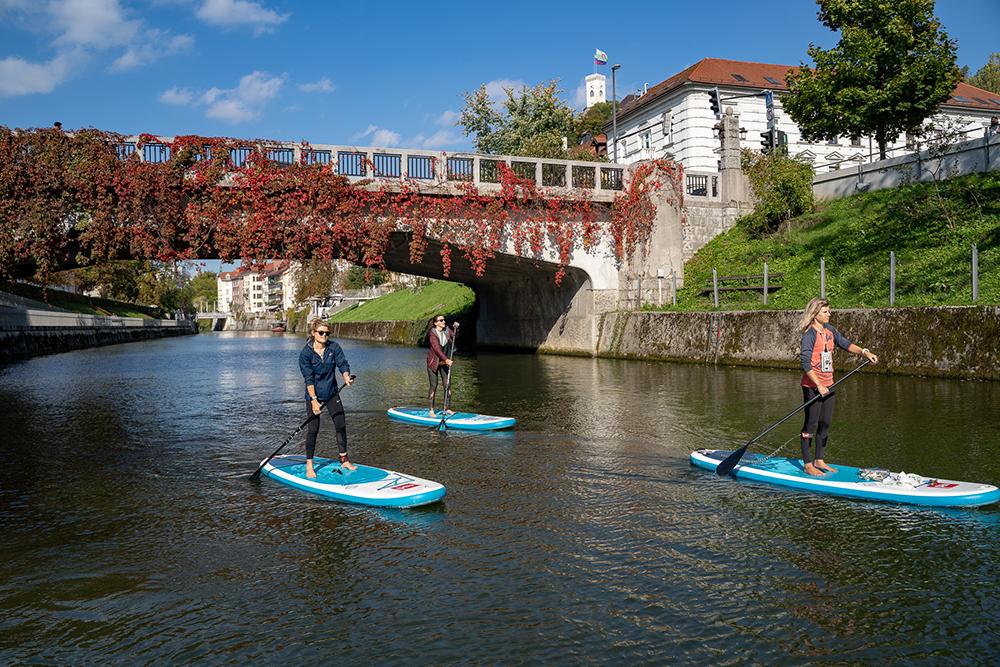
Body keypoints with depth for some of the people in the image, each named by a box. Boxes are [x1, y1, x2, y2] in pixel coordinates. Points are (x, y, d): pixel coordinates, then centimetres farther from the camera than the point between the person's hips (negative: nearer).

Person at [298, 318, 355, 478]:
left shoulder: (334, 347, -4)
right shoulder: (305, 353, -14)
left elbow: (343, 364, -11)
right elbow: (308, 378, -17)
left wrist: (347, 377, -33)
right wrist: (314, 400, -22)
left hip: (332, 392, 4)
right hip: (313, 394, -4)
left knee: (341, 425, 4)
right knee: (313, 429, -7)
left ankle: (344, 460, 18)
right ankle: (309, 466, 3)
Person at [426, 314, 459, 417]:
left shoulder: (446, 330, 0)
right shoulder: (432, 334, -19)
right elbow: (436, 348, -28)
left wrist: (456, 328, -14)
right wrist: (446, 359, -38)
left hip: (444, 361, 5)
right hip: (433, 362, -5)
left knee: (448, 385, 1)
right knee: (434, 386, -3)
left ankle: (446, 408, 11)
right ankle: (431, 410, 6)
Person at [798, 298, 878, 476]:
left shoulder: (829, 330, 8)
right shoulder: (810, 335, -16)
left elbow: (845, 343, 17)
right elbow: (806, 365, -21)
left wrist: (864, 351, 2)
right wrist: (819, 385, -24)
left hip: (827, 385, 8)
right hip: (812, 386, -8)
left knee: (825, 424, 13)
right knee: (811, 425, -1)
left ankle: (819, 460, 25)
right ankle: (807, 464, 7)